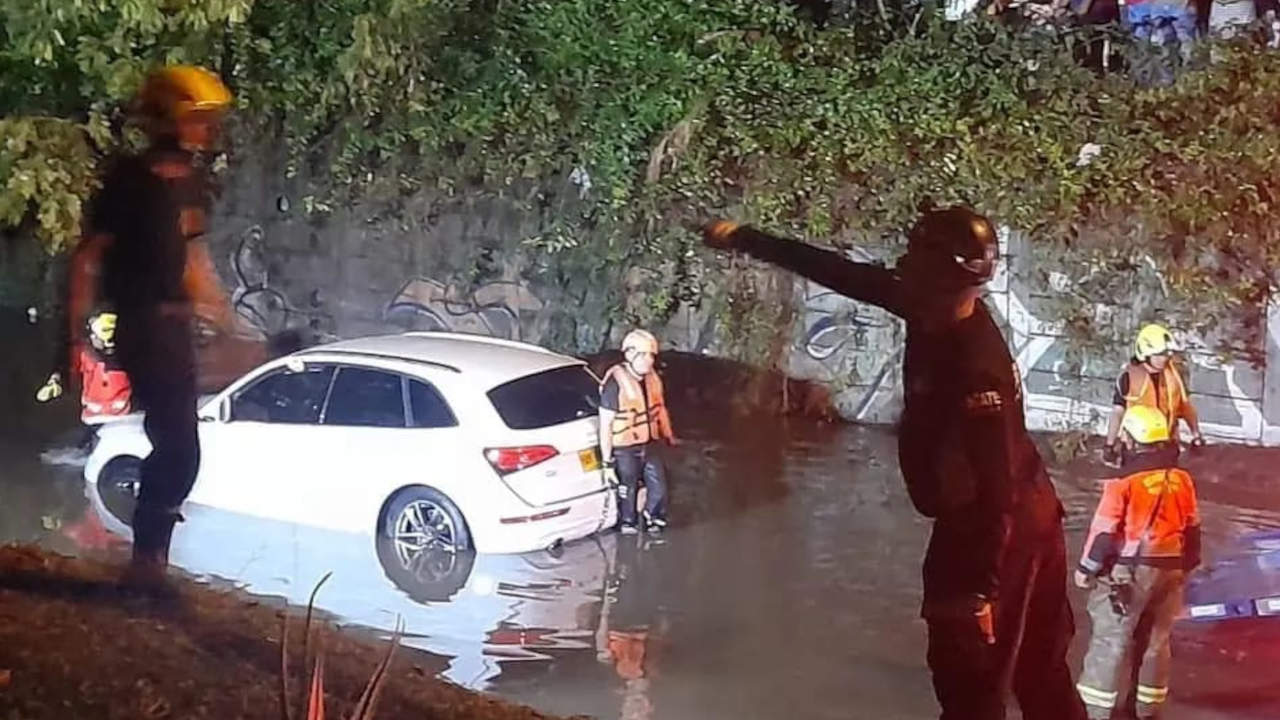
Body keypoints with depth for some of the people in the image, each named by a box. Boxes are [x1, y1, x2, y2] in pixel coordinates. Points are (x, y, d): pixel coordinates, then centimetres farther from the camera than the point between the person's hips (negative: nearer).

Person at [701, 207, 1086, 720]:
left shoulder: (977, 368, -30)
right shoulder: (933, 310, -5)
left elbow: (996, 491, -29)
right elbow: (846, 275, 6)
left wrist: (977, 589, -26)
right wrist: (745, 240, 11)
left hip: (1000, 529, -9)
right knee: (1037, 671, 19)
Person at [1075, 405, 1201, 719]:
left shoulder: (1125, 483, -16)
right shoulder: (1182, 480, 2)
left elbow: (1105, 532, -13)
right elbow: (1192, 529, 11)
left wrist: (1086, 569, -1)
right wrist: (1187, 566, 23)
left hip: (1130, 570, -5)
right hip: (1170, 568, 6)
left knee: (1111, 638, 0)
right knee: (1157, 638, 16)